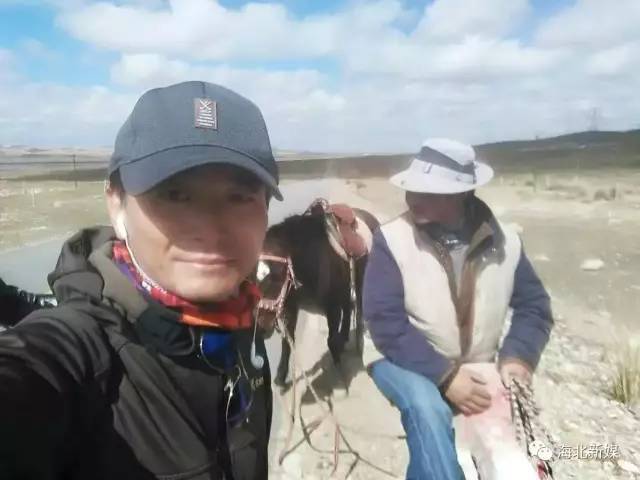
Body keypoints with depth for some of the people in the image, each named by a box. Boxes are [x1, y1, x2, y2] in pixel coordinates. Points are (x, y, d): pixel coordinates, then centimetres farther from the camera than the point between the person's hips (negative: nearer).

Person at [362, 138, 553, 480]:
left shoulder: (504, 241, -4)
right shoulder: (391, 239, -15)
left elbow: (534, 305, 4)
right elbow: (385, 322, -19)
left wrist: (517, 356, -15)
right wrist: (445, 376, -25)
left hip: (476, 369, 4)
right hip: (405, 363, -4)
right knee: (428, 409, -32)